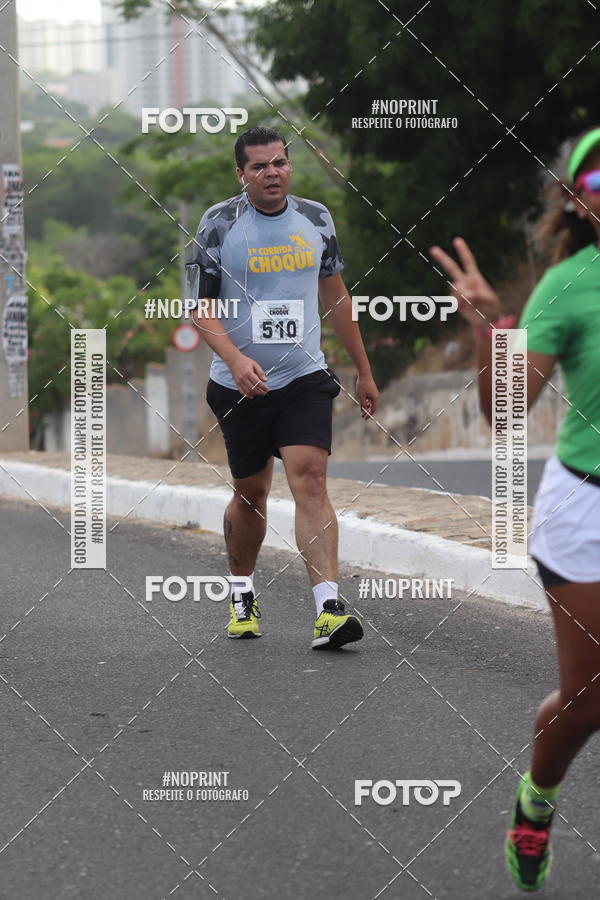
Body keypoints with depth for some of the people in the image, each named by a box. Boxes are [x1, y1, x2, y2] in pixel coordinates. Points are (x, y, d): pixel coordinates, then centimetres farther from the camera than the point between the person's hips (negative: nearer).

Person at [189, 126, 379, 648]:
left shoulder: (315, 219, 6)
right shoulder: (220, 224, -4)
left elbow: (336, 296, 16)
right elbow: (203, 308, -5)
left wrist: (364, 372, 18)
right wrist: (235, 359, -23)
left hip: (305, 378, 1)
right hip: (241, 385, -1)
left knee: (310, 481, -15)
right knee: (250, 492, 10)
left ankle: (328, 610, -22)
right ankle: (242, 595, 34)